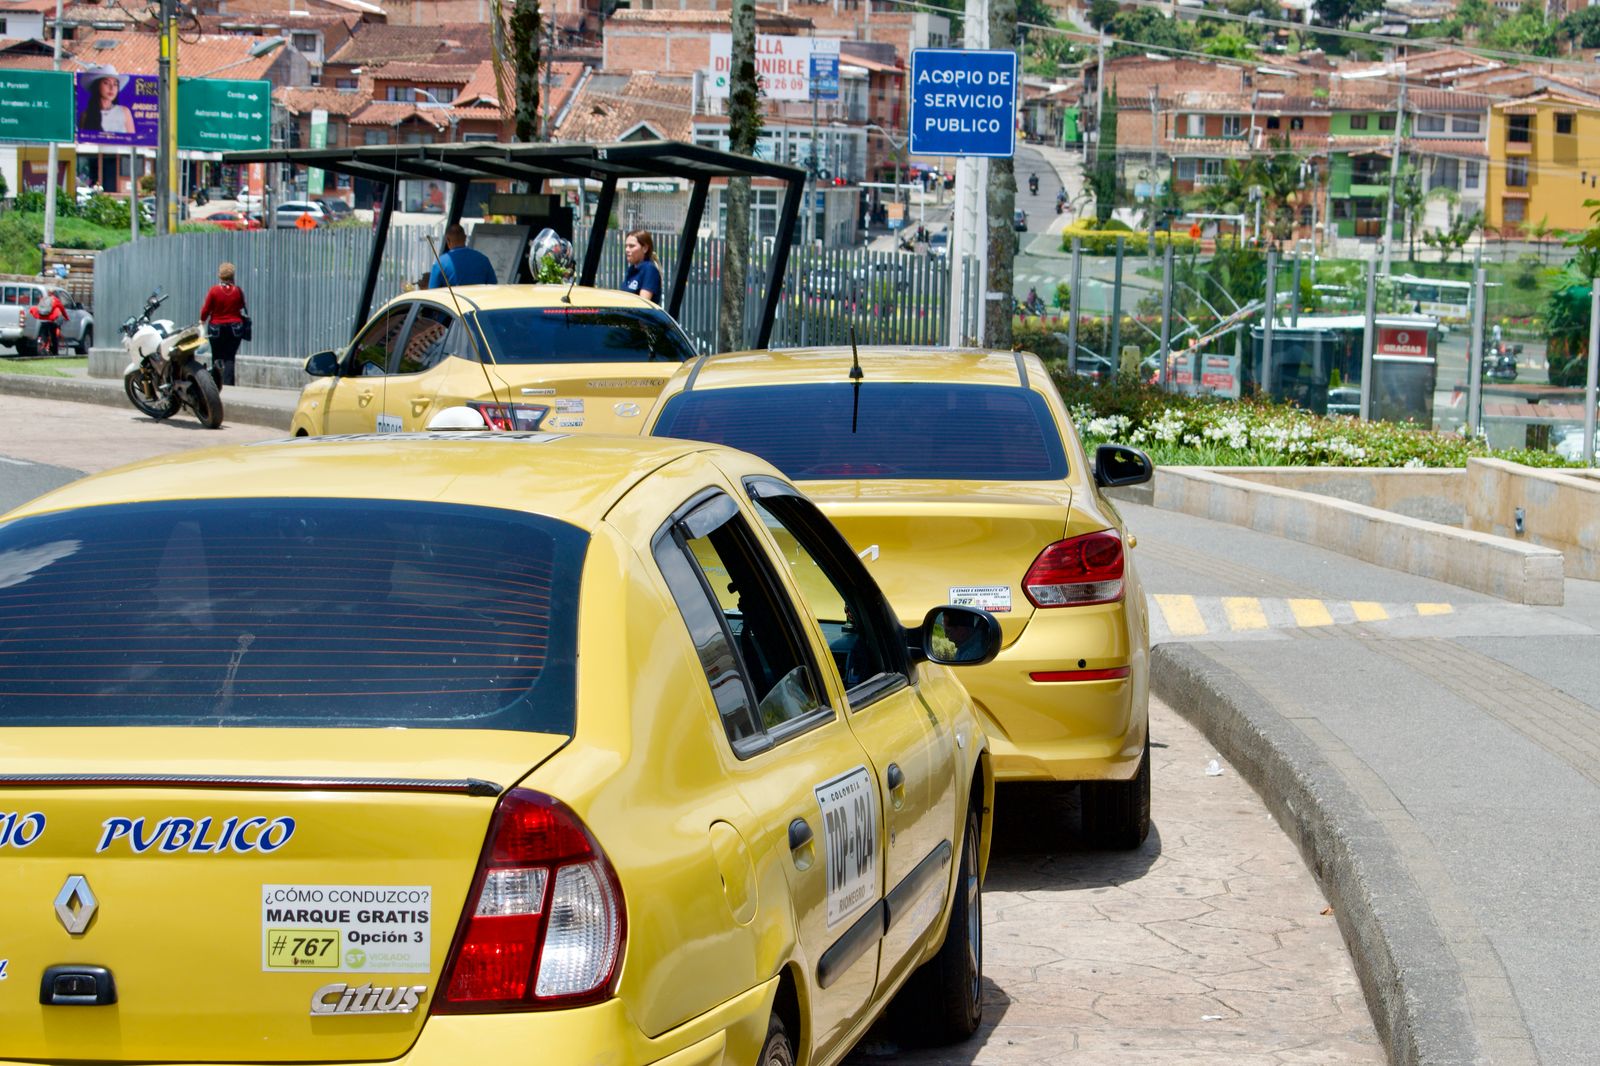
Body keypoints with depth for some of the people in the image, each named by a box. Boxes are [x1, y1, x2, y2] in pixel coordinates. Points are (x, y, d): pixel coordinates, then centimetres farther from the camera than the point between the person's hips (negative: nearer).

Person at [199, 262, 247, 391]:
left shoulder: (214, 290, -11)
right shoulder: (238, 291, -6)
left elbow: (206, 309, -4)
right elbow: (242, 306, 10)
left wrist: (202, 320, 14)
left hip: (217, 328, -1)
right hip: (235, 328, 1)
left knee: (217, 358, 12)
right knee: (229, 358, 1)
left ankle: (216, 386, 15)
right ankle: (228, 384, -14)